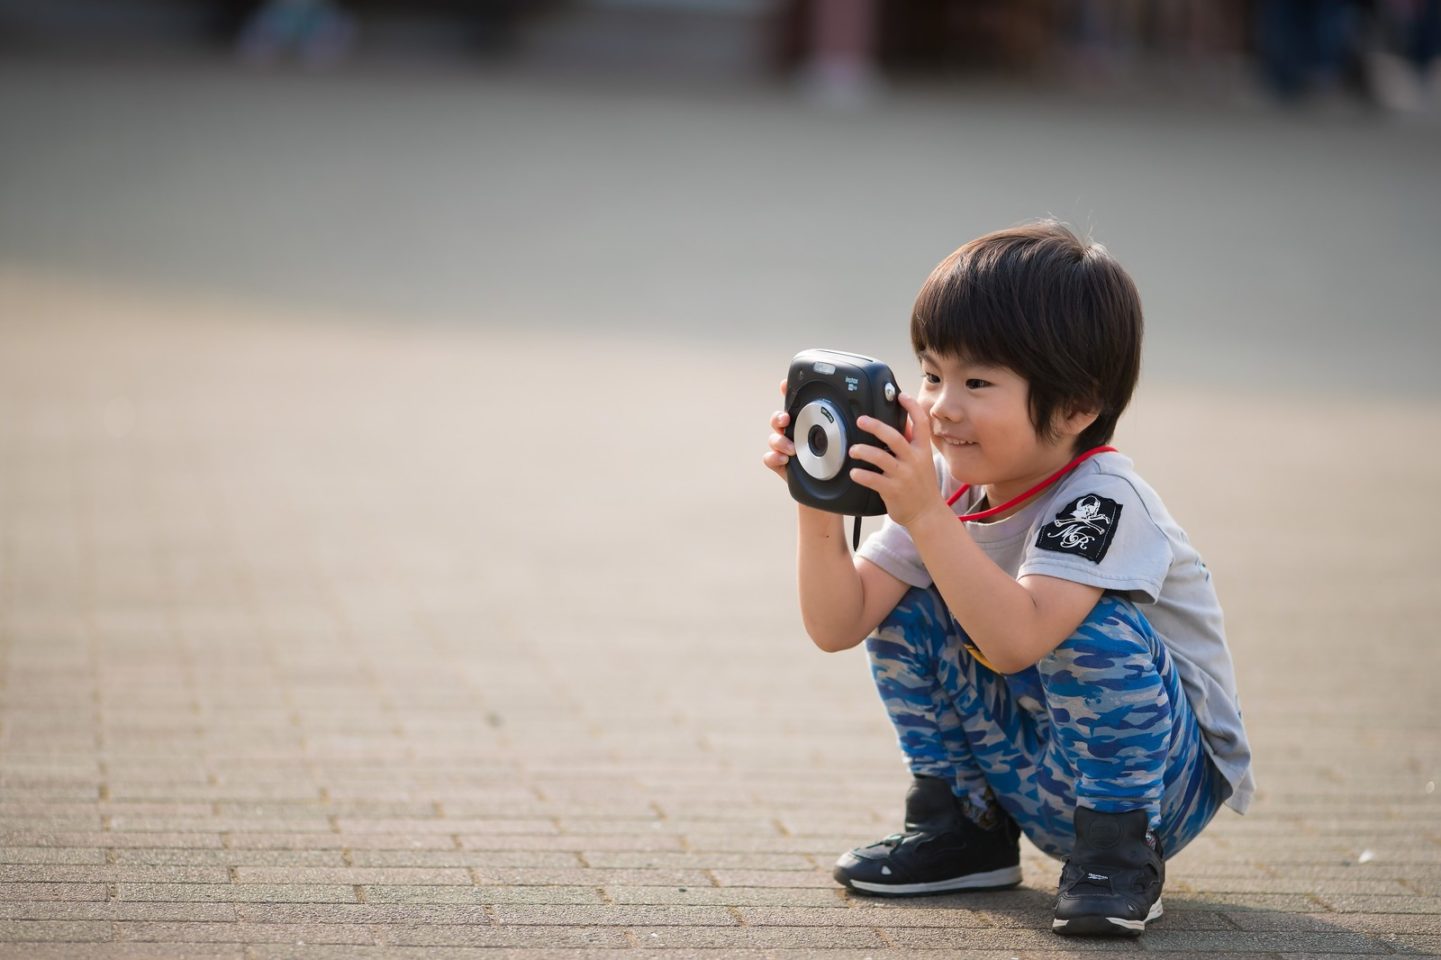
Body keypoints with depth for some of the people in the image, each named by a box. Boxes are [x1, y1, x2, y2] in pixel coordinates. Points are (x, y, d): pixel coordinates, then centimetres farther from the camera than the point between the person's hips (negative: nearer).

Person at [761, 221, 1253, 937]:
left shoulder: (1101, 501, -27)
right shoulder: (947, 483, -5)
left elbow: (1016, 640, -42)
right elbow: (838, 626, -8)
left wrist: (925, 516, -46)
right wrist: (820, 510, -23)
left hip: (1167, 774, -7)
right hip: (1032, 776, 7)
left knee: (1091, 628, -33)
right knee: (902, 607, -4)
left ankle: (1119, 852, -16)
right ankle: (964, 829, 9)